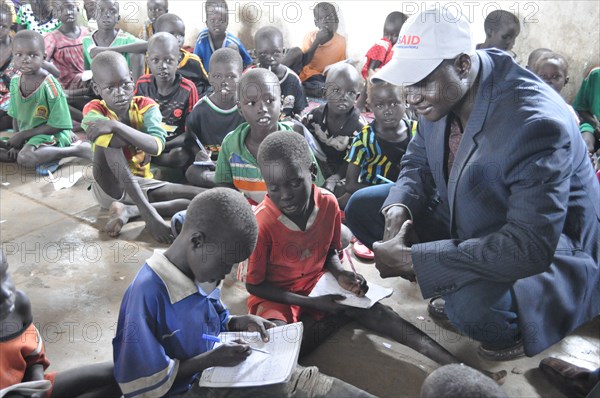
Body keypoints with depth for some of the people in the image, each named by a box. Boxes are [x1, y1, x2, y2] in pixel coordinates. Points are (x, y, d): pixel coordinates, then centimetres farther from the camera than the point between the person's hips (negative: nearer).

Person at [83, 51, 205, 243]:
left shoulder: (146, 106, -5)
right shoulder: (94, 111, -13)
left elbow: (157, 146, -26)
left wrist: (115, 126, -38)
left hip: (143, 184, 3)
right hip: (110, 187, -3)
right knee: (108, 142, -31)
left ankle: (127, 211, -19)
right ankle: (149, 213, -31)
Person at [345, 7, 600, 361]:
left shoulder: (535, 123, -34)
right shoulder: (442, 92, -11)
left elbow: (531, 248, -37)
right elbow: (418, 162, 5)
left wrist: (412, 259, -35)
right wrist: (398, 206, -19)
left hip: (548, 250, -7)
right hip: (467, 219, 8)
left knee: (471, 305, -39)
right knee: (362, 207, 1)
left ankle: (515, 331, 0)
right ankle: (449, 290, 11)